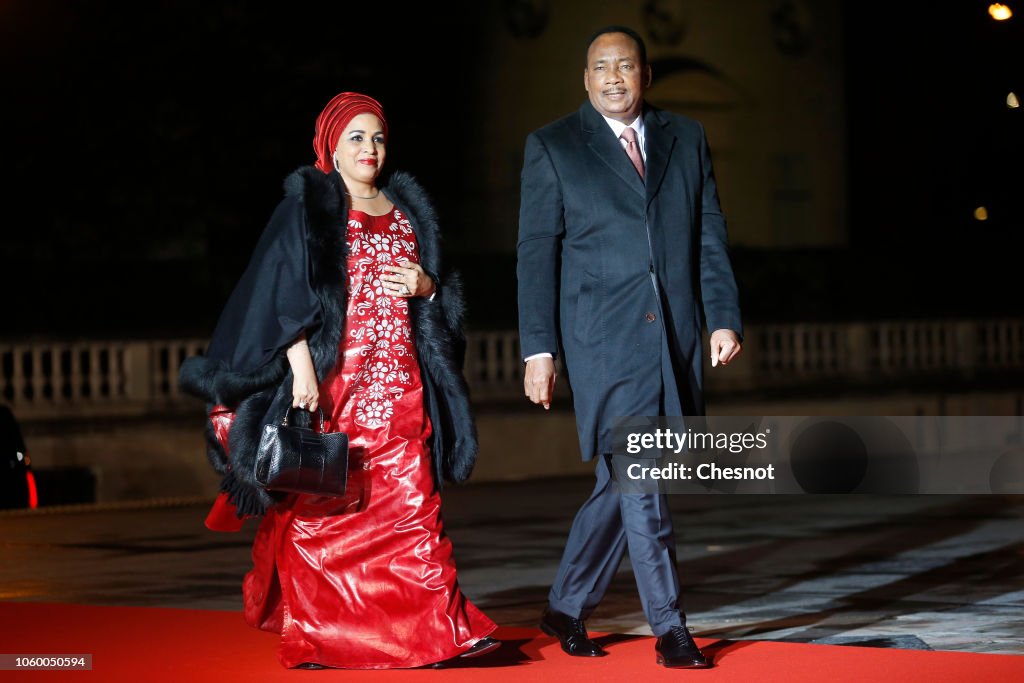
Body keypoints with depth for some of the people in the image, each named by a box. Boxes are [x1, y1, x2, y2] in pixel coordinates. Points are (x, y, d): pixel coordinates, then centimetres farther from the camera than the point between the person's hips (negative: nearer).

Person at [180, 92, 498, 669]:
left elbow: (442, 296, 23)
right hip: (331, 379, -4)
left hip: (398, 383, 4)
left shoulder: (407, 209, 18)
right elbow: (284, 294, -6)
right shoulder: (308, 207, 3)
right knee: (322, 510, -2)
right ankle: (315, 637, 5)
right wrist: (301, 367, -17)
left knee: (413, 504, -5)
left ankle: (441, 627, -10)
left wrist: (425, 286, -1)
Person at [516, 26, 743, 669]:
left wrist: (724, 318, 1)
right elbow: (537, 252, 2)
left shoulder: (686, 138, 13)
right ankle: (669, 628, -5)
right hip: (603, 336, -4)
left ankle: (567, 608, 22)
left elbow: (710, 236, 12)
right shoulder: (553, 147, 4)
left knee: (624, 480, 8)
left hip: (675, 336, 4)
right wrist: (539, 349, -4)